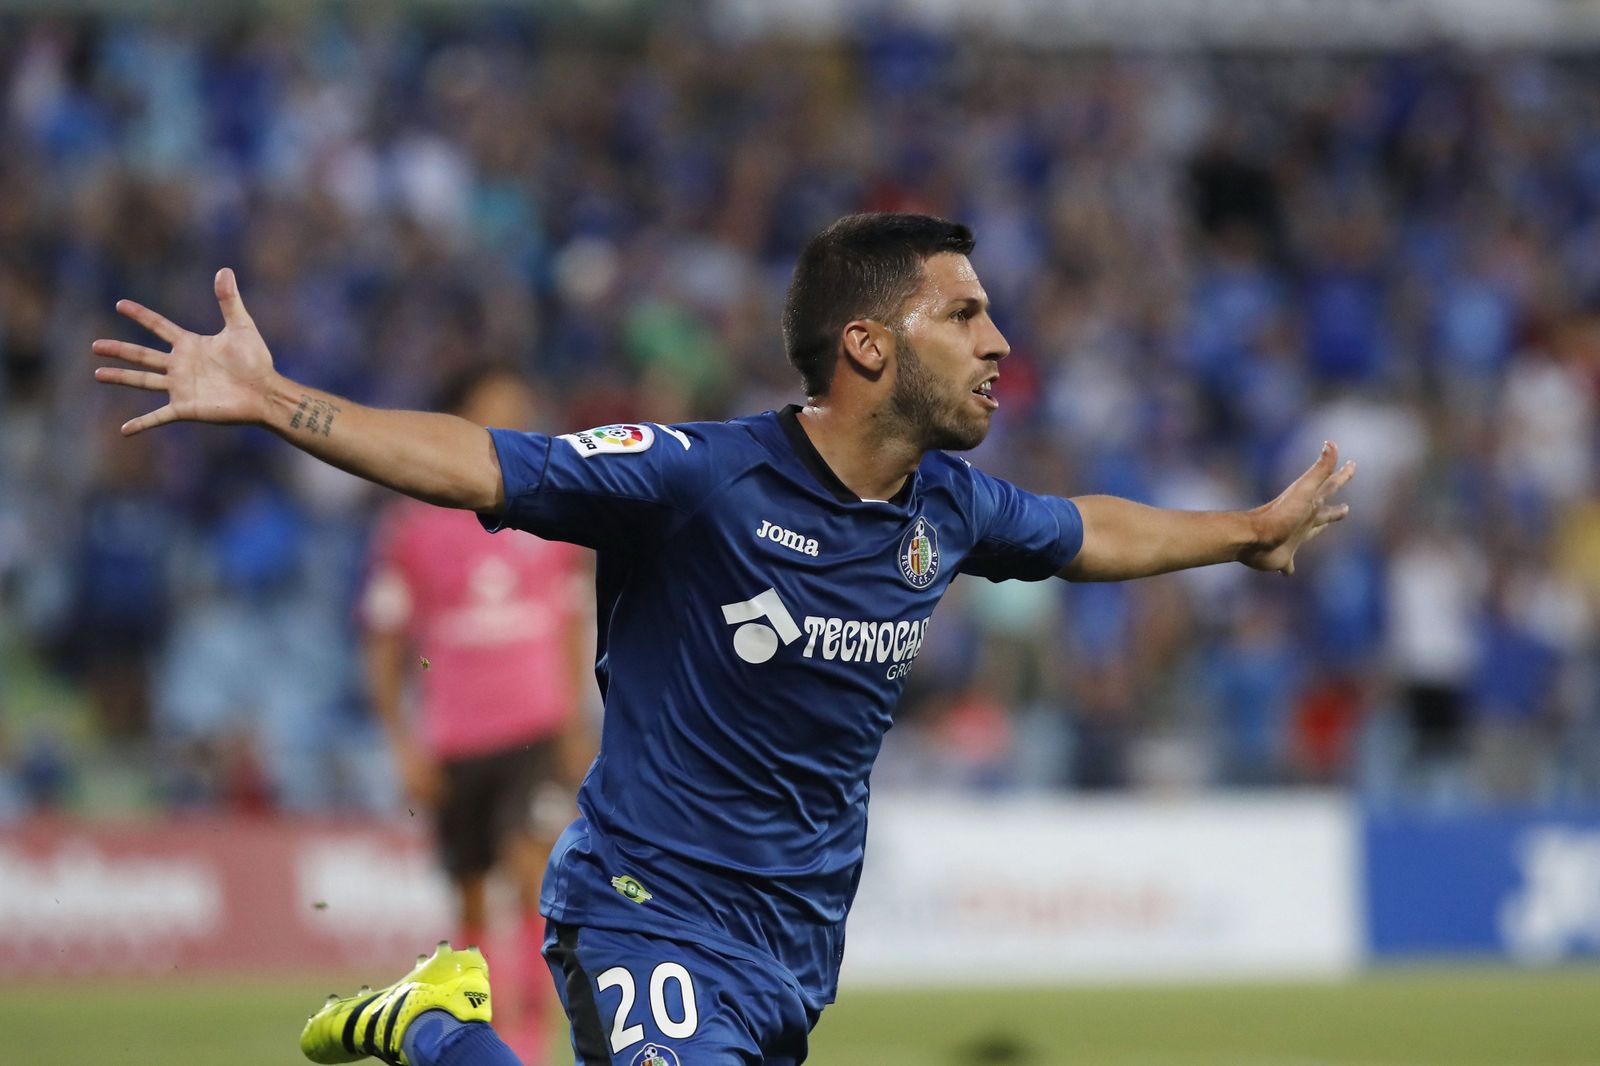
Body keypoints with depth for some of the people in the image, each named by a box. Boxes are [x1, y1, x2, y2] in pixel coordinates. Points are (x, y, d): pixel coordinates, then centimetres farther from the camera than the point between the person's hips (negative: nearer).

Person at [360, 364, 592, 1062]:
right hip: (452, 747, 0)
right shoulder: (410, 531, -2)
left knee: (537, 879, -16)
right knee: (470, 901, 7)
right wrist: (404, 743, -4)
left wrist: (575, 725, 8)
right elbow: (384, 645, 3)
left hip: (538, 735, 0)